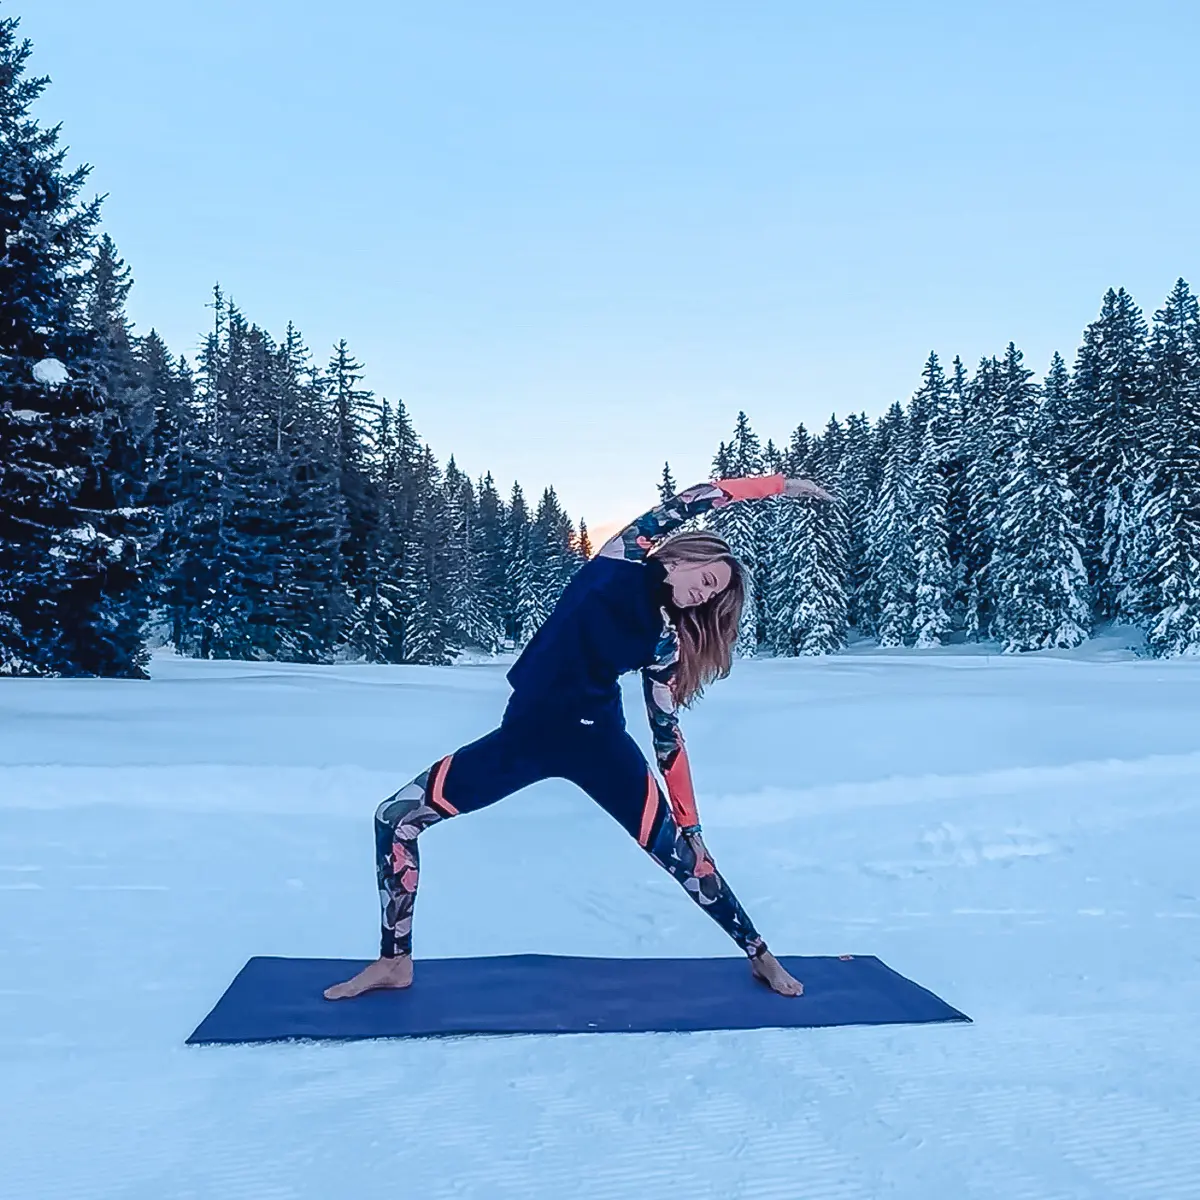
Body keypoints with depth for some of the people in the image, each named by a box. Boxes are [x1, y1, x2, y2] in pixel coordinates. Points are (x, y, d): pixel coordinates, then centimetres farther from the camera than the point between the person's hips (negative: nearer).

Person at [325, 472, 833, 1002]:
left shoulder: (665, 639, 5)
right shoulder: (620, 560, 2)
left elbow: (667, 734, 7)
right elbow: (691, 500, 4)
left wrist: (691, 826, 5)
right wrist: (778, 484, 4)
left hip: (594, 742, 0)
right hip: (524, 733, 0)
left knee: (678, 850, -5)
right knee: (397, 817, -5)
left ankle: (759, 955, 17)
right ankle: (395, 961, 11)